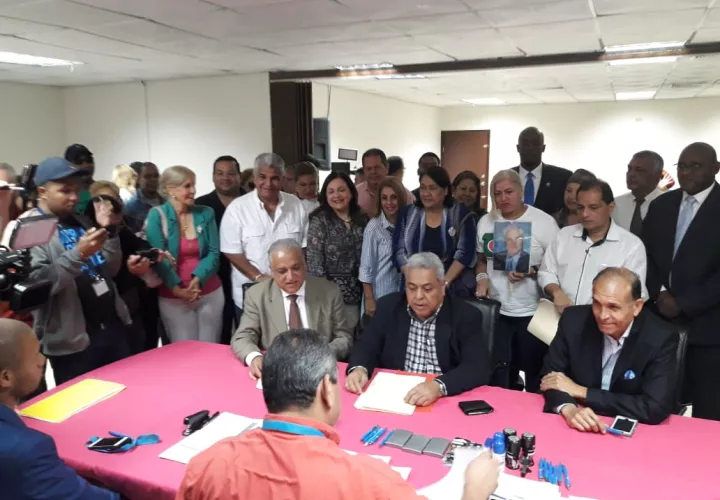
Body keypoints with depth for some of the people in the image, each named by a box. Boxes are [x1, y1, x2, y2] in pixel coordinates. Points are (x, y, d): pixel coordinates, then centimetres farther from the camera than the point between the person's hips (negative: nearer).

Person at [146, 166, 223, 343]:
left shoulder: (206, 213, 2)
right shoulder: (157, 215, -5)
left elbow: (214, 253, -1)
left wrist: (198, 279, -17)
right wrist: (177, 288, -19)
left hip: (210, 293, 2)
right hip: (174, 297, -2)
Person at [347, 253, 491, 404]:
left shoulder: (466, 316, -7)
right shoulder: (388, 306, 3)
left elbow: (480, 368, -17)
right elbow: (367, 345, 3)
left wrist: (438, 386, -33)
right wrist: (359, 369, -20)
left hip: (443, 401, -2)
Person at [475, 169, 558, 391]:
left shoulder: (544, 222, -8)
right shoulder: (486, 222, 5)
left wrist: (531, 271, -22)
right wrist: (482, 277, -3)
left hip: (533, 312, -3)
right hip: (497, 310, 3)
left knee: (535, 373, 10)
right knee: (499, 376, 9)